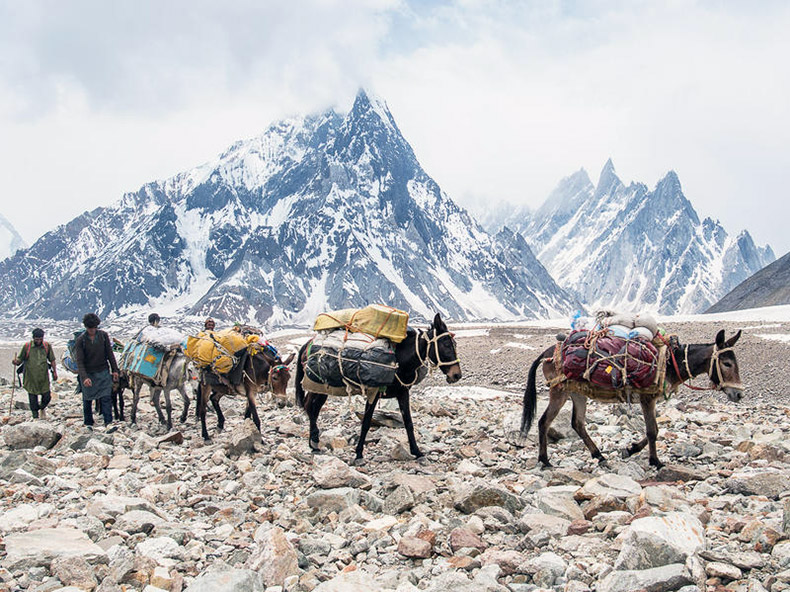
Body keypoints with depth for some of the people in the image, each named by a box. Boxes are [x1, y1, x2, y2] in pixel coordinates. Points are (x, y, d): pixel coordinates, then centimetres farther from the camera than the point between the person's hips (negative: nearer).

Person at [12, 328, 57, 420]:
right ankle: (35, 416, 18)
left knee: (47, 397, 3)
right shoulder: (27, 346, -5)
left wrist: (54, 372, 8)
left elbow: (52, 360, 11)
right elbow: (20, 359, 1)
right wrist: (16, 362, -21)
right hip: (31, 378, -1)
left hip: (44, 377, 1)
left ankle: (42, 408, 35)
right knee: (33, 398, 2)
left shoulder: (47, 346, 2)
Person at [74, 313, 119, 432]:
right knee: (87, 400, 9)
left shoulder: (103, 335, -2)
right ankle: (88, 424, 24)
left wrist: (115, 370, 5)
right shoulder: (80, 340, -10)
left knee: (106, 398, -8)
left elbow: (110, 354, 6)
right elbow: (79, 361, -13)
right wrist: (84, 377, -24)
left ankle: (108, 423, -12)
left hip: (103, 372, 1)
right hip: (88, 374, -1)